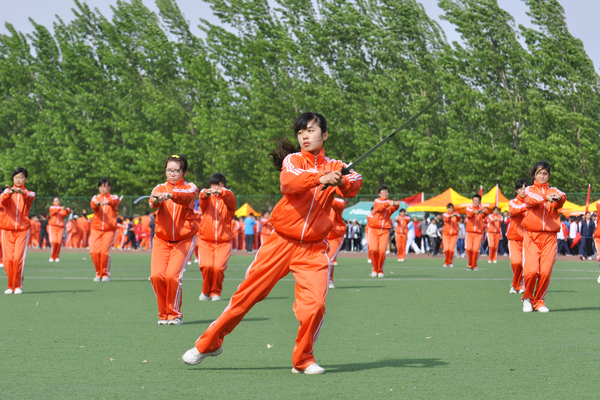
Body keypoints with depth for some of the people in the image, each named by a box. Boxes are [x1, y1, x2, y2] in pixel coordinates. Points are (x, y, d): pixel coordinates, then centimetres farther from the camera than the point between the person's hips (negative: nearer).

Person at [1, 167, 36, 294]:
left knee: (18, 258, -13)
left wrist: (22, 192, -39)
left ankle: (18, 286, -1)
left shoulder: (28, 193, 9)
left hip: (22, 230, -1)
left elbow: (30, 198, -17)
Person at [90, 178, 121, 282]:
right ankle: (98, 273, 10)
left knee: (105, 252, -15)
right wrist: (96, 203, -40)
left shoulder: (113, 197, 7)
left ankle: (106, 274, 3)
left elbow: (115, 201, -19)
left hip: (110, 229, -2)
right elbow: (93, 205, -14)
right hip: (96, 229, 2)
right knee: (94, 252, -10)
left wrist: (108, 202, -43)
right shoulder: (96, 198, 10)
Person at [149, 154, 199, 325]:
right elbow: (153, 202, -16)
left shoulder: (190, 188, 2)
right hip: (162, 239, 2)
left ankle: (175, 314, 0)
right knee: (156, 275, -14)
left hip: (184, 239, -2)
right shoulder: (160, 188, 7)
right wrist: (156, 200, -41)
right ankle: (163, 314, 6)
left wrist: (170, 195, -44)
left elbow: (187, 197, -24)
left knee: (173, 275, -19)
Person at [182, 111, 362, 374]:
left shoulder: (334, 167, 7)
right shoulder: (292, 160, 0)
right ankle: (210, 343, 19)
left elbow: (355, 184, -13)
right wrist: (320, 179, -39)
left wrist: (343, 182, -35)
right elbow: (288, 183, -23)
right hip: (281, 242, -1)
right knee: (246, 294, 2)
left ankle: (303, 359, 5)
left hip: (313, 249, 1)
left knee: (315, 306, -15)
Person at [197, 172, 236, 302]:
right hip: (206, 241, 0)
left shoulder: (227, 197, 8)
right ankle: (205, 291, 8)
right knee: (207, 266, -18)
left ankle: (215, 292, 8)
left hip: (223, 242, 0)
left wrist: (220, 192, -38)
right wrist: (205, 194, -40)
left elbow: (230, 198, -17)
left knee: (218, 267, -17)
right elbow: (202, 200, -15)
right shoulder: (207, 198, 9)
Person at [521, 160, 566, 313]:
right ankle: (527, 298, 12)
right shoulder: (529, 190, 12)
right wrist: (546, 197, -33)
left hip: (549, 236, 2)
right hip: (532, 236, -1)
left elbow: (562, 199, -8)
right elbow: (531, 200, -13)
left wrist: (558, 198, -33)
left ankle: (539, 301, 13)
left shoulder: (553, 191, 15)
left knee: (546, 272, -7)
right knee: (531, 270, -13)